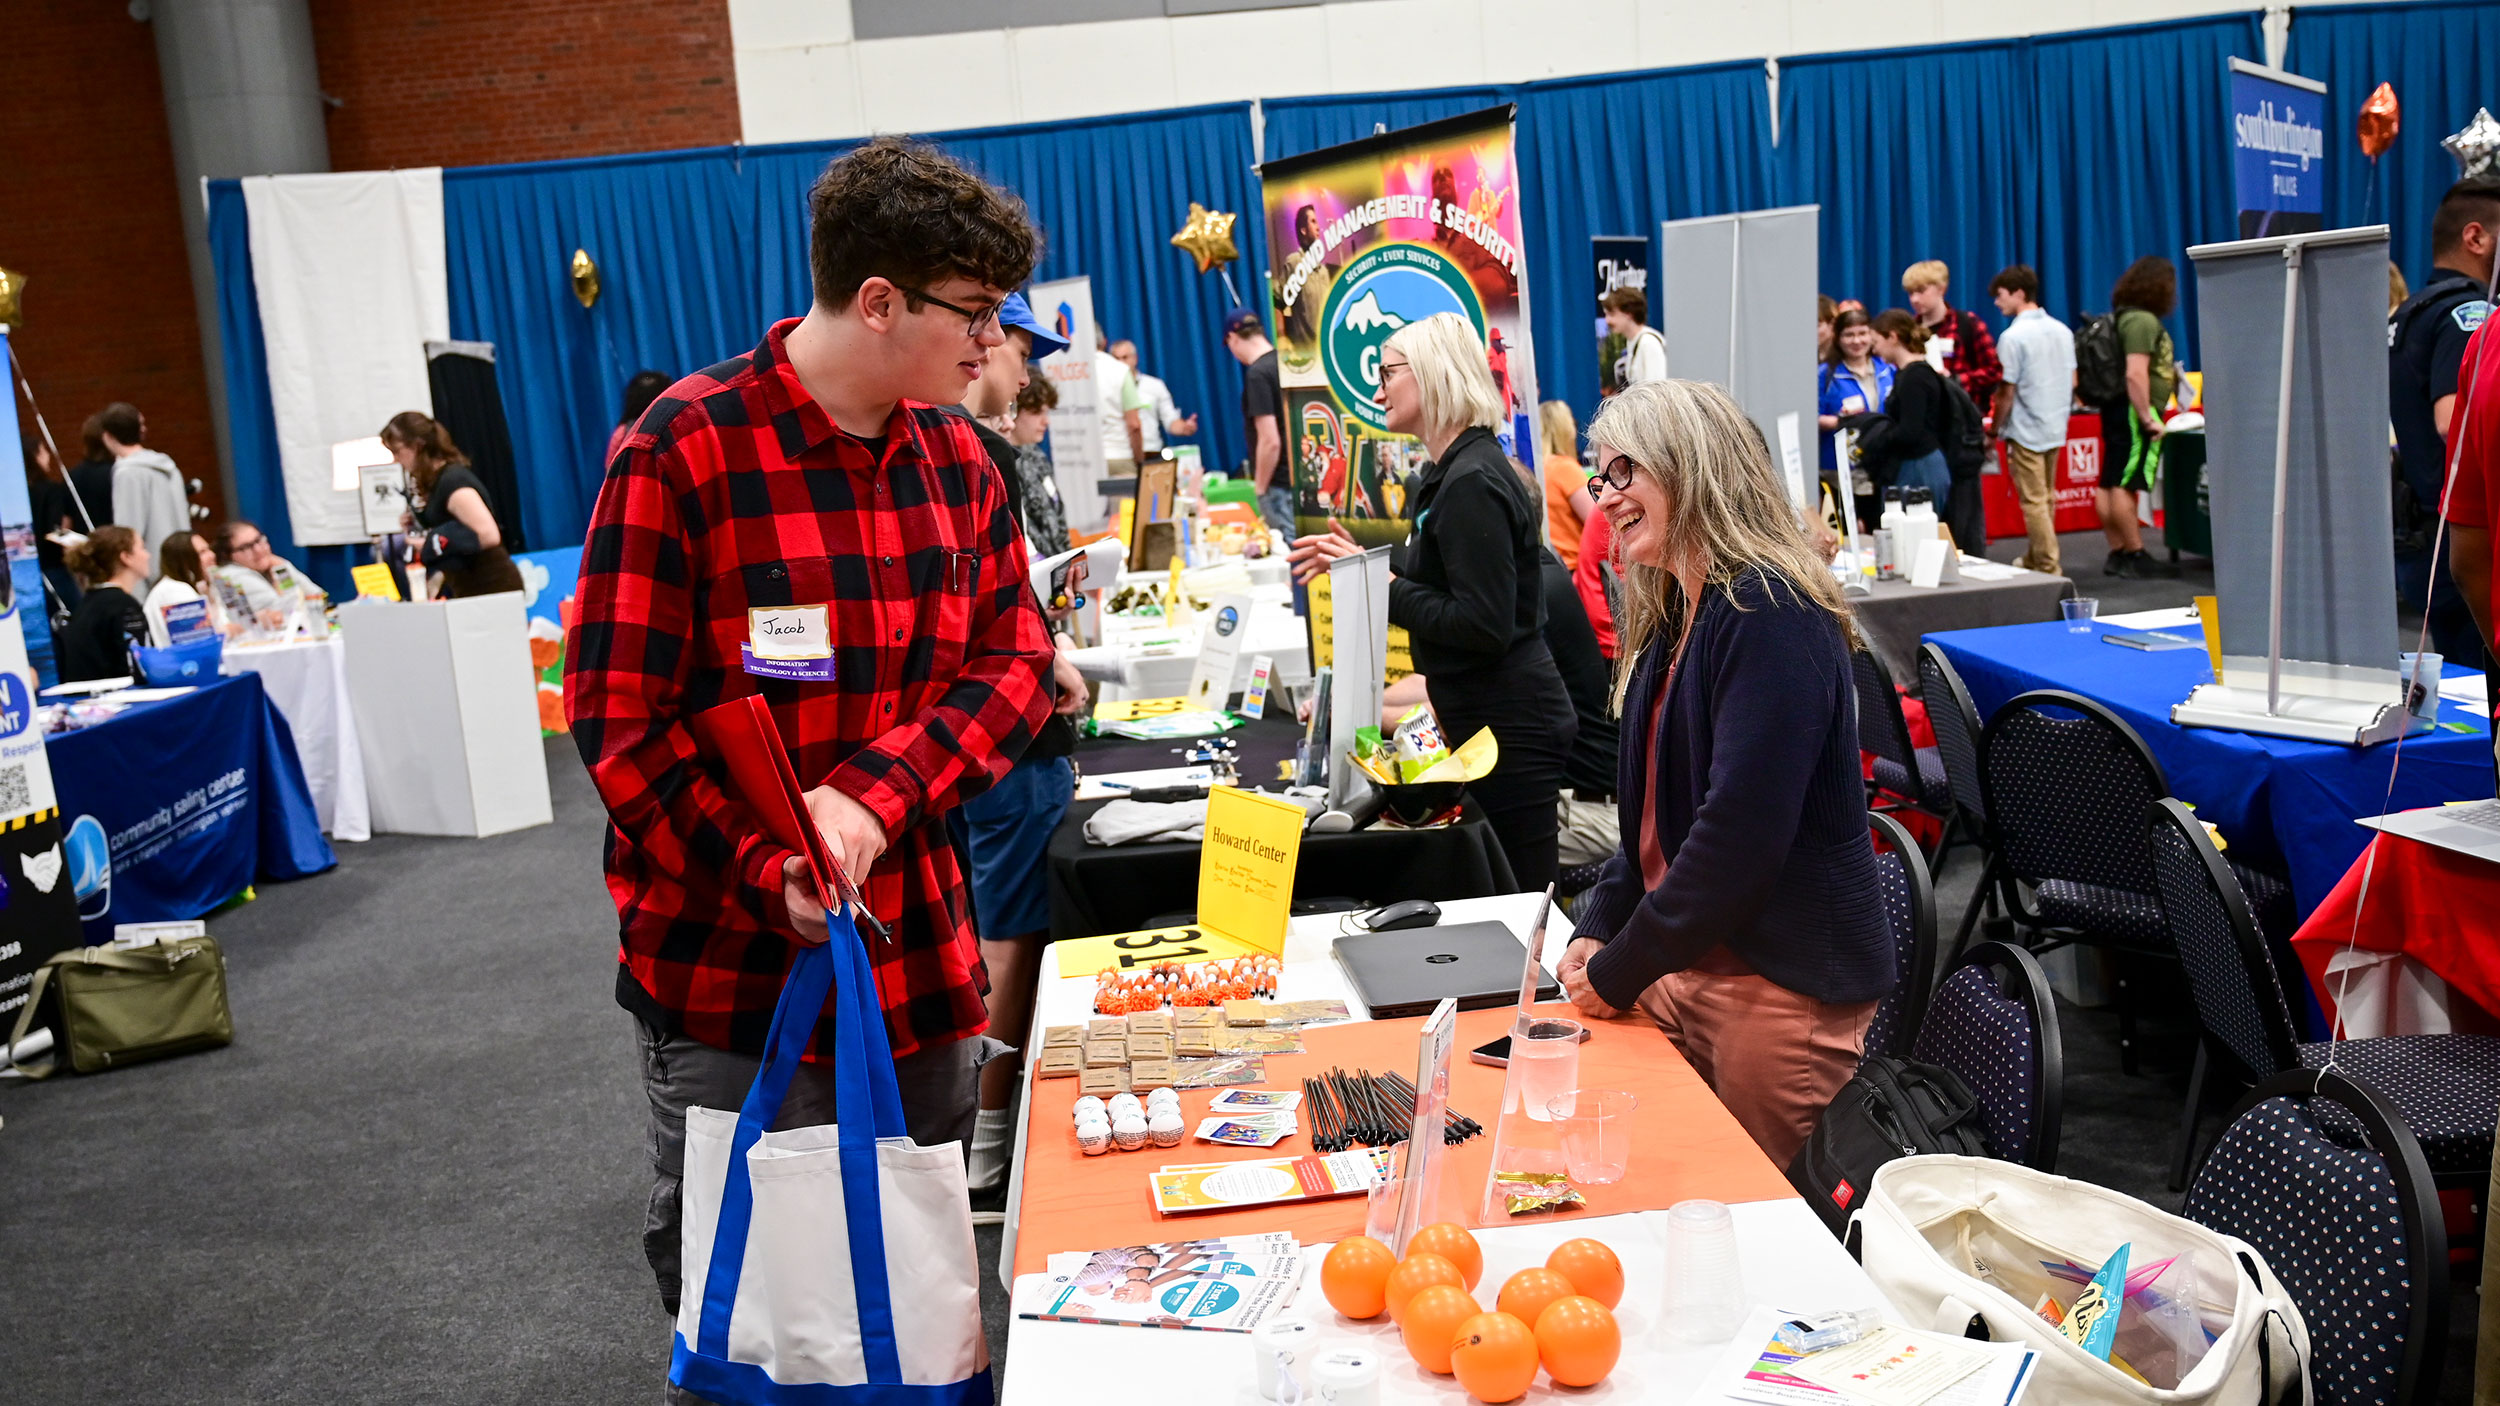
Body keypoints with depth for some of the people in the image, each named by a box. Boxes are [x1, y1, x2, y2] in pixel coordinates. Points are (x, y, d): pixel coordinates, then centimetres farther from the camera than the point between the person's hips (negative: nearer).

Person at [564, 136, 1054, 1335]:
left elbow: (1016, 664, 2)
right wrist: (773, 873, -23)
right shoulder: (683, 456, -13)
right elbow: (621, 721, -12)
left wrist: (873, 796, -15)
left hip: (919, 972, 5)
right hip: (729, 985, -5)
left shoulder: (955, 457, 5)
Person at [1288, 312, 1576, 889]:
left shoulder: (1472, 483, -19)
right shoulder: (1451, 472, 13)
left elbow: (1484, 625, -25)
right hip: (1484, 718, 10)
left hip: (1509, 727, -10)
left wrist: (1384, 585, -17)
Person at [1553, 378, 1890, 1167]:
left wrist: (1620, 972, -16)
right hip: (1687, 964, 8)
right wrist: (1597, 929, 2)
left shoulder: (1771, 616, -18)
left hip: (1785, 982, -8)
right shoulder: (1675, 619, 12)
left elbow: (1741, 831, -24)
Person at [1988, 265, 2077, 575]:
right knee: (2047, 497, 17)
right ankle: (2036, 557, 27)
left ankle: (2049, 569, -3)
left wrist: (1994, 430, -5)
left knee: (2034, 502, -3)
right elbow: (2073, 381, 13)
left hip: (2025, 430, -8)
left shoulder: (2013, 337, -15)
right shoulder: (2062, 331, 8)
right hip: (2056, 427, 8)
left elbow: (2007, 392, -15)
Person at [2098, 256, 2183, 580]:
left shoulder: (2126, 316, 15)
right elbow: (2135, 374, -23)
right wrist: (2147, 418, -22)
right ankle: (2136, 556, -6)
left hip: (2117, 410, 10)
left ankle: (2117, 554, 14)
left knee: (2110, 485, 8)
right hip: (2134, 412, -10)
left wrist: (2167, 371, 23)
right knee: (2125, 486, -9)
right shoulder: (2143, 321, -14)